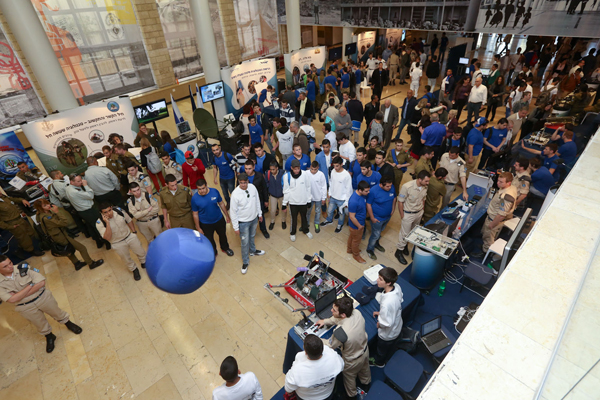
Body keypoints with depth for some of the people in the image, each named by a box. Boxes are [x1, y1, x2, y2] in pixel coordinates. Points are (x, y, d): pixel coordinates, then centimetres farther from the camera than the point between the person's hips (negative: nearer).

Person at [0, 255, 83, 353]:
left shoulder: (23, 268, -18)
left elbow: (41, 282, -24)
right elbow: (12, 299, -25)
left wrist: (20, 295, -23)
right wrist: (30, 285, -25)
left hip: (43, 297, -1)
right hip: (26, 307, 1)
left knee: (57, 313, 18)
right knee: (40, 324, 21)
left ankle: (69, 324, 47)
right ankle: (49, 337, 49)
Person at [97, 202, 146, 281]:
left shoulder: (119, 210, -16)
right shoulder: (99, 223, -24)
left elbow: (129, 220, 2)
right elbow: (107, 237, -31)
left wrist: (134, 232, 2)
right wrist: (107, 223, -38)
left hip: (130, 237, 2)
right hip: (118, 244, -2)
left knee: (141, 253, 15)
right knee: (127, 259, 18)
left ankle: (144, 263, 47)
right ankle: (134, 270, 47)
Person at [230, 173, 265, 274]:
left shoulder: (252, 187, -13)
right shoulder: (235, 194, -27)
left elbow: (257, 201, 3)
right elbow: (233, 211, -18)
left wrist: (259, 214, 12)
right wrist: (236, 227, -13)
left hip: (254, 218, 5)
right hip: (243, 222, -5)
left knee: (252, 236, 28)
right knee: (245, 242, 9)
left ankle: (253, 250, 56)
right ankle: (245, 262, 30)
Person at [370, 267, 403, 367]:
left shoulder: (386, 303, -47)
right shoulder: (397, 287, -23)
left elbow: (386, 323, -34)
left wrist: (379, 324, -10)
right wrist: (381, 313, 3)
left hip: (388, 333, -6)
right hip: (397, 326, 6)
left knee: (382, 349, 28)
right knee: (392, 345, 37)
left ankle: (379, 362, 57)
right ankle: (391, 355, 66)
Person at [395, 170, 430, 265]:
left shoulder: (425, 187, -11)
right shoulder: (407, 187, -29)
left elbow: (423, 199, 8)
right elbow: (400, 202, -19)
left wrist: (421, 210, 13)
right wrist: (402, 216, -13)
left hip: (419, 213, 6)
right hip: (408, 214, -6)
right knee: (405, 233, 6)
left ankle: (405, 244, 47)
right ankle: (399, 251, 23)